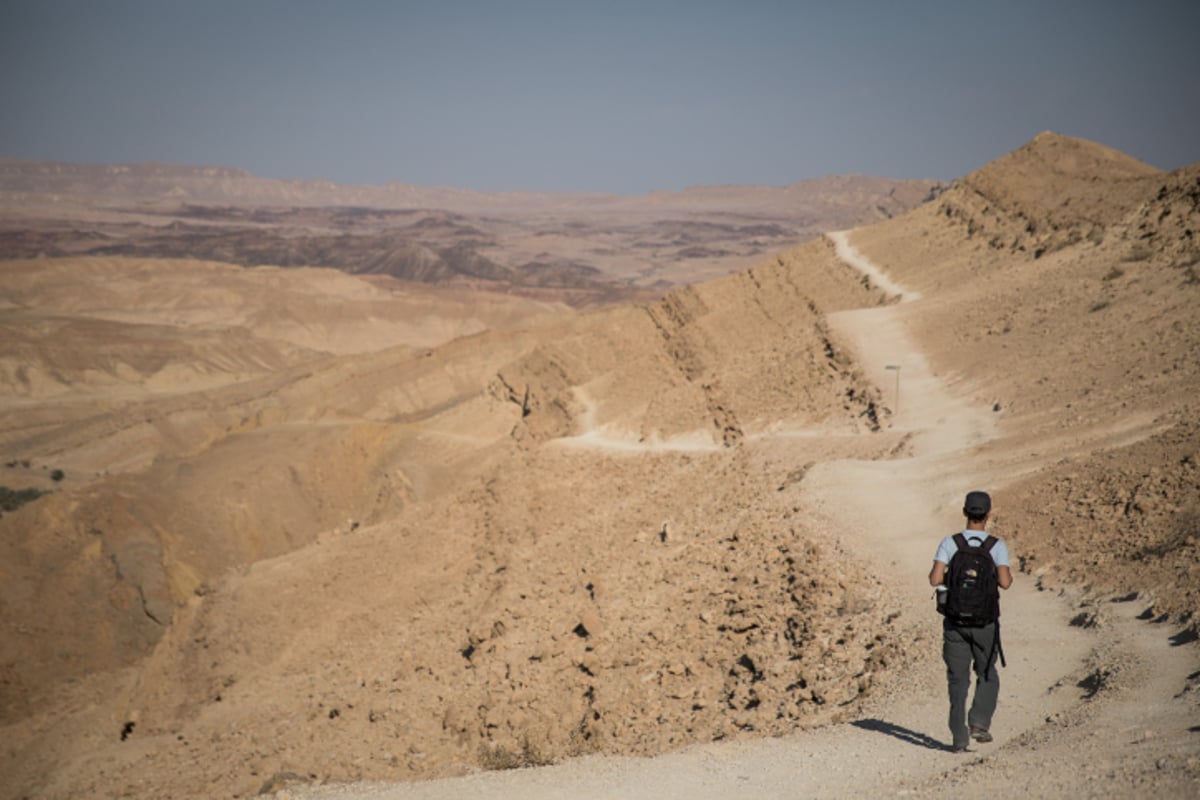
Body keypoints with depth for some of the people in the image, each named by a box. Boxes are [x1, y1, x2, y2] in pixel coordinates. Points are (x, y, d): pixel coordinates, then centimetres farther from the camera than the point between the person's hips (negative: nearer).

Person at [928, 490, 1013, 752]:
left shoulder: (949, 543, -5)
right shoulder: (997, 547, -7)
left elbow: (935, 579, -13)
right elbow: (1004, 582, -19)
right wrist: (1008, 575, 4)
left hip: (955, 621, 1)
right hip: (985, 622, -1)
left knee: (958, 680, 8)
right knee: (987, 676, 18)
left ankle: (959, 736, 1)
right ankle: (979, 723, 0)